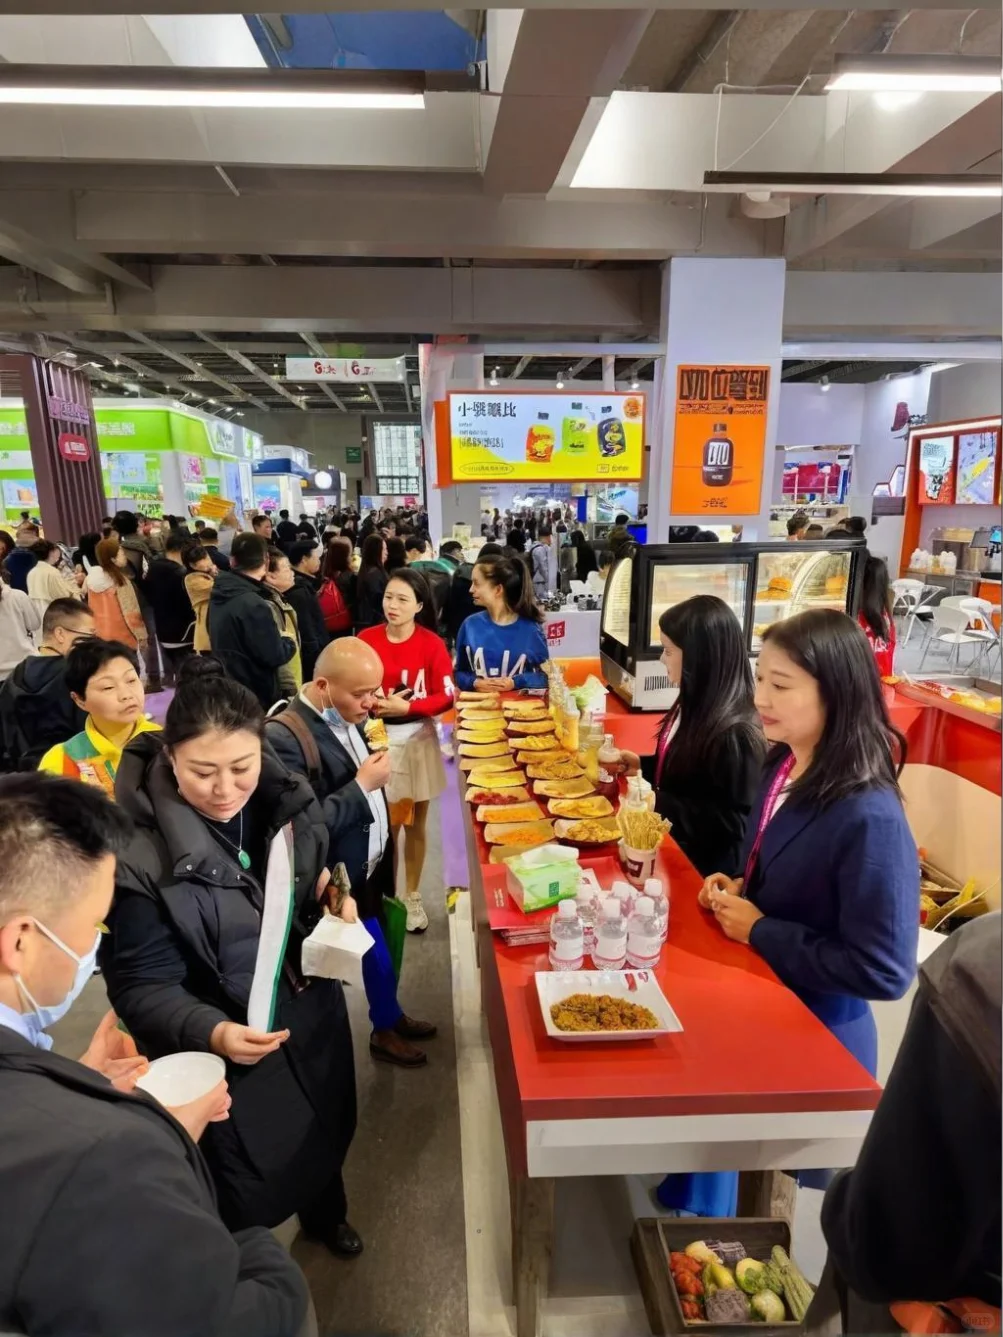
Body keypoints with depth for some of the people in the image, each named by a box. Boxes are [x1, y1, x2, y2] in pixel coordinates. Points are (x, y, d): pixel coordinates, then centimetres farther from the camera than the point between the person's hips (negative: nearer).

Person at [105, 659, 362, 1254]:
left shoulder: (285, 795, -12)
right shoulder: (138, 852, -28)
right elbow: (142, 987, -20)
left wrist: (335, 896, -13)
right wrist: (210, 1031, -36)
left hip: (313, 1013, 6)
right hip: (227, 1052, -5)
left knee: (327, 1131, 29)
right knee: (250, 1193, 15)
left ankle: (326, 1214, 61)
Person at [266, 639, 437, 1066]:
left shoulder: (346, 714, -1)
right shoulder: (286, 737, -28)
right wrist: (362, 786, -26)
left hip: (371, 865, 8)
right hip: (343, 880, -7)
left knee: (378, 954, 23)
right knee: (377, 958, 9)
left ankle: (390, 1017, 45)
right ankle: (385, 1030, 35)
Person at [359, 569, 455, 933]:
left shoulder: (432, 644, -9)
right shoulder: (366, 639, -7)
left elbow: (446, 697, -10)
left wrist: (407, 706, -21)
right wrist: (374, 704, -20)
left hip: (418, 739, 1)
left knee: (416, 824, 13)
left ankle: (413, 897, 30)